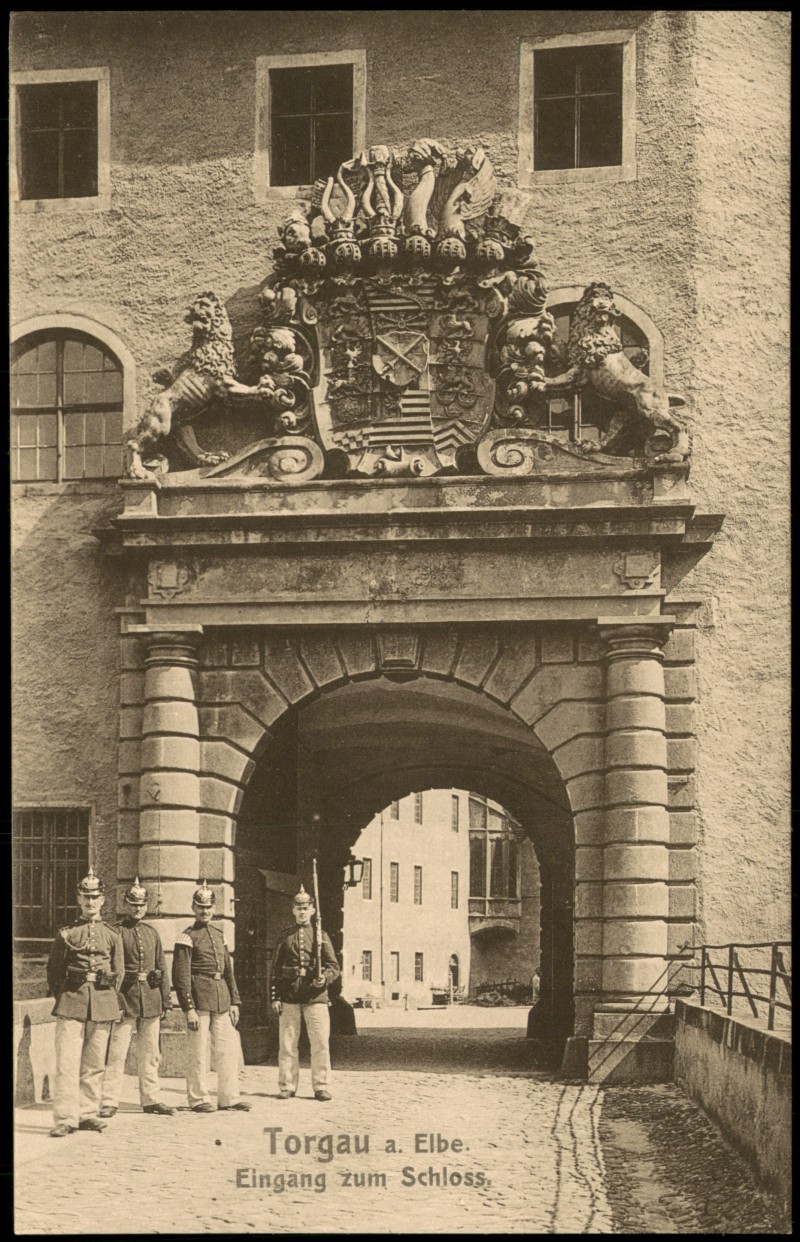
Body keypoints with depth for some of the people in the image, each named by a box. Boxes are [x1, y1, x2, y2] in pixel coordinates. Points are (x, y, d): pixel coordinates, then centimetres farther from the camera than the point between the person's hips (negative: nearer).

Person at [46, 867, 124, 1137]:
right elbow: (53, 972, 8)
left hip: (102, 1006, 2)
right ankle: (65, 1118, -10)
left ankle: (87, 1114, 16)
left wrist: (107, 1001, 9)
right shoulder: (66, 934, 5)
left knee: (94, 1064, 7)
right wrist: (64, 998, 4)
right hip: (71, 1005, -2)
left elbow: (118, 974, 15)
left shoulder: (112, 936, 11)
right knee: (67, 1062, -9)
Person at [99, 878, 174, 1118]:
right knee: (117, 1052, -7)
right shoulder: (116, 932, -1)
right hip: (125, 997, -5)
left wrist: (165, 1001, 11)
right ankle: (109, 1101, -4)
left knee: (150, 1054, 11)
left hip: (151, 999, 5)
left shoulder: (152, 932, 14)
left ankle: (151, 1099, 18)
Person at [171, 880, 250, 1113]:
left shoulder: (219, 935, 16)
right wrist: (189, 1008, -15)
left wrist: (234, 1002, 13)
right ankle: (198, 1099, 8)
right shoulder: (187, 937, -5)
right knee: (198, 1051, -1)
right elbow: (181, 976, -10)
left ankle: (229, 1097, 14)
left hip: (221, 1000, 7)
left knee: (229, 1048, 7)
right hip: (199, 1000, -7)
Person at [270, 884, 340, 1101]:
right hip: (289, 998, 0)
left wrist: (325, 978, -16)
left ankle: (321, 1087, 4)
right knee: (287, 1044, 3)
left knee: (320, 1043, -2)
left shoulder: (320, 936, 9)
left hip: (315, 996, 0)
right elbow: (276, 969, 8)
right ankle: (287, 1087, 11)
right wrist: (274, 997, 1)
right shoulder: (285, 937, 10)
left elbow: (334, 966, 5)